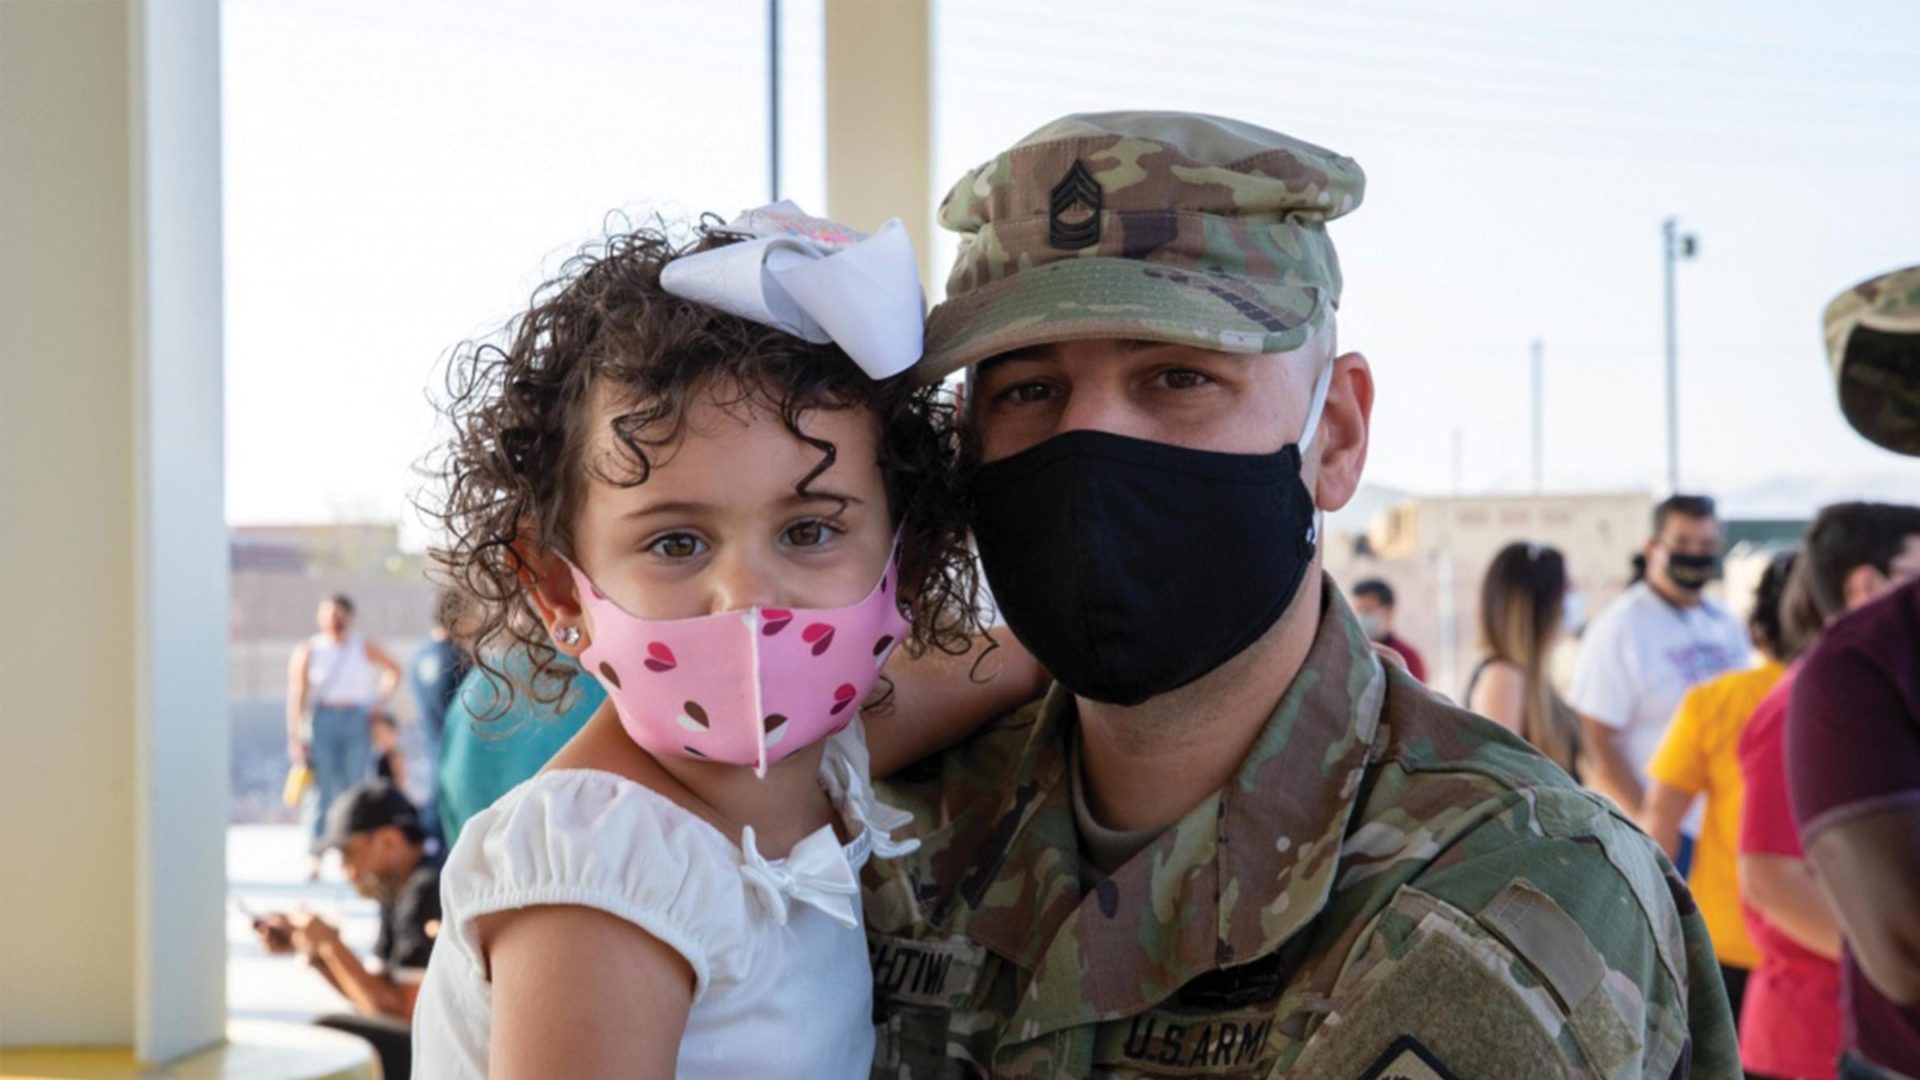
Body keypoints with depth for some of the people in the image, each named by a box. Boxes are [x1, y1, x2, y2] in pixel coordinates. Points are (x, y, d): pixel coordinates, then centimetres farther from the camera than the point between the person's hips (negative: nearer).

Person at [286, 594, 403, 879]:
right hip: (321, 721, -2)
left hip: (357, 721, 2)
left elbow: (394, 671, 24)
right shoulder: (308, 651, 4)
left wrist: (380, 702, 10)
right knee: (321, 789, -5)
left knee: (354, 788, -1)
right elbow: (296, 696, -1)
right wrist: (295, 738, -8)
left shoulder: (364, 649, 10)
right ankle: (315, 858, -3)